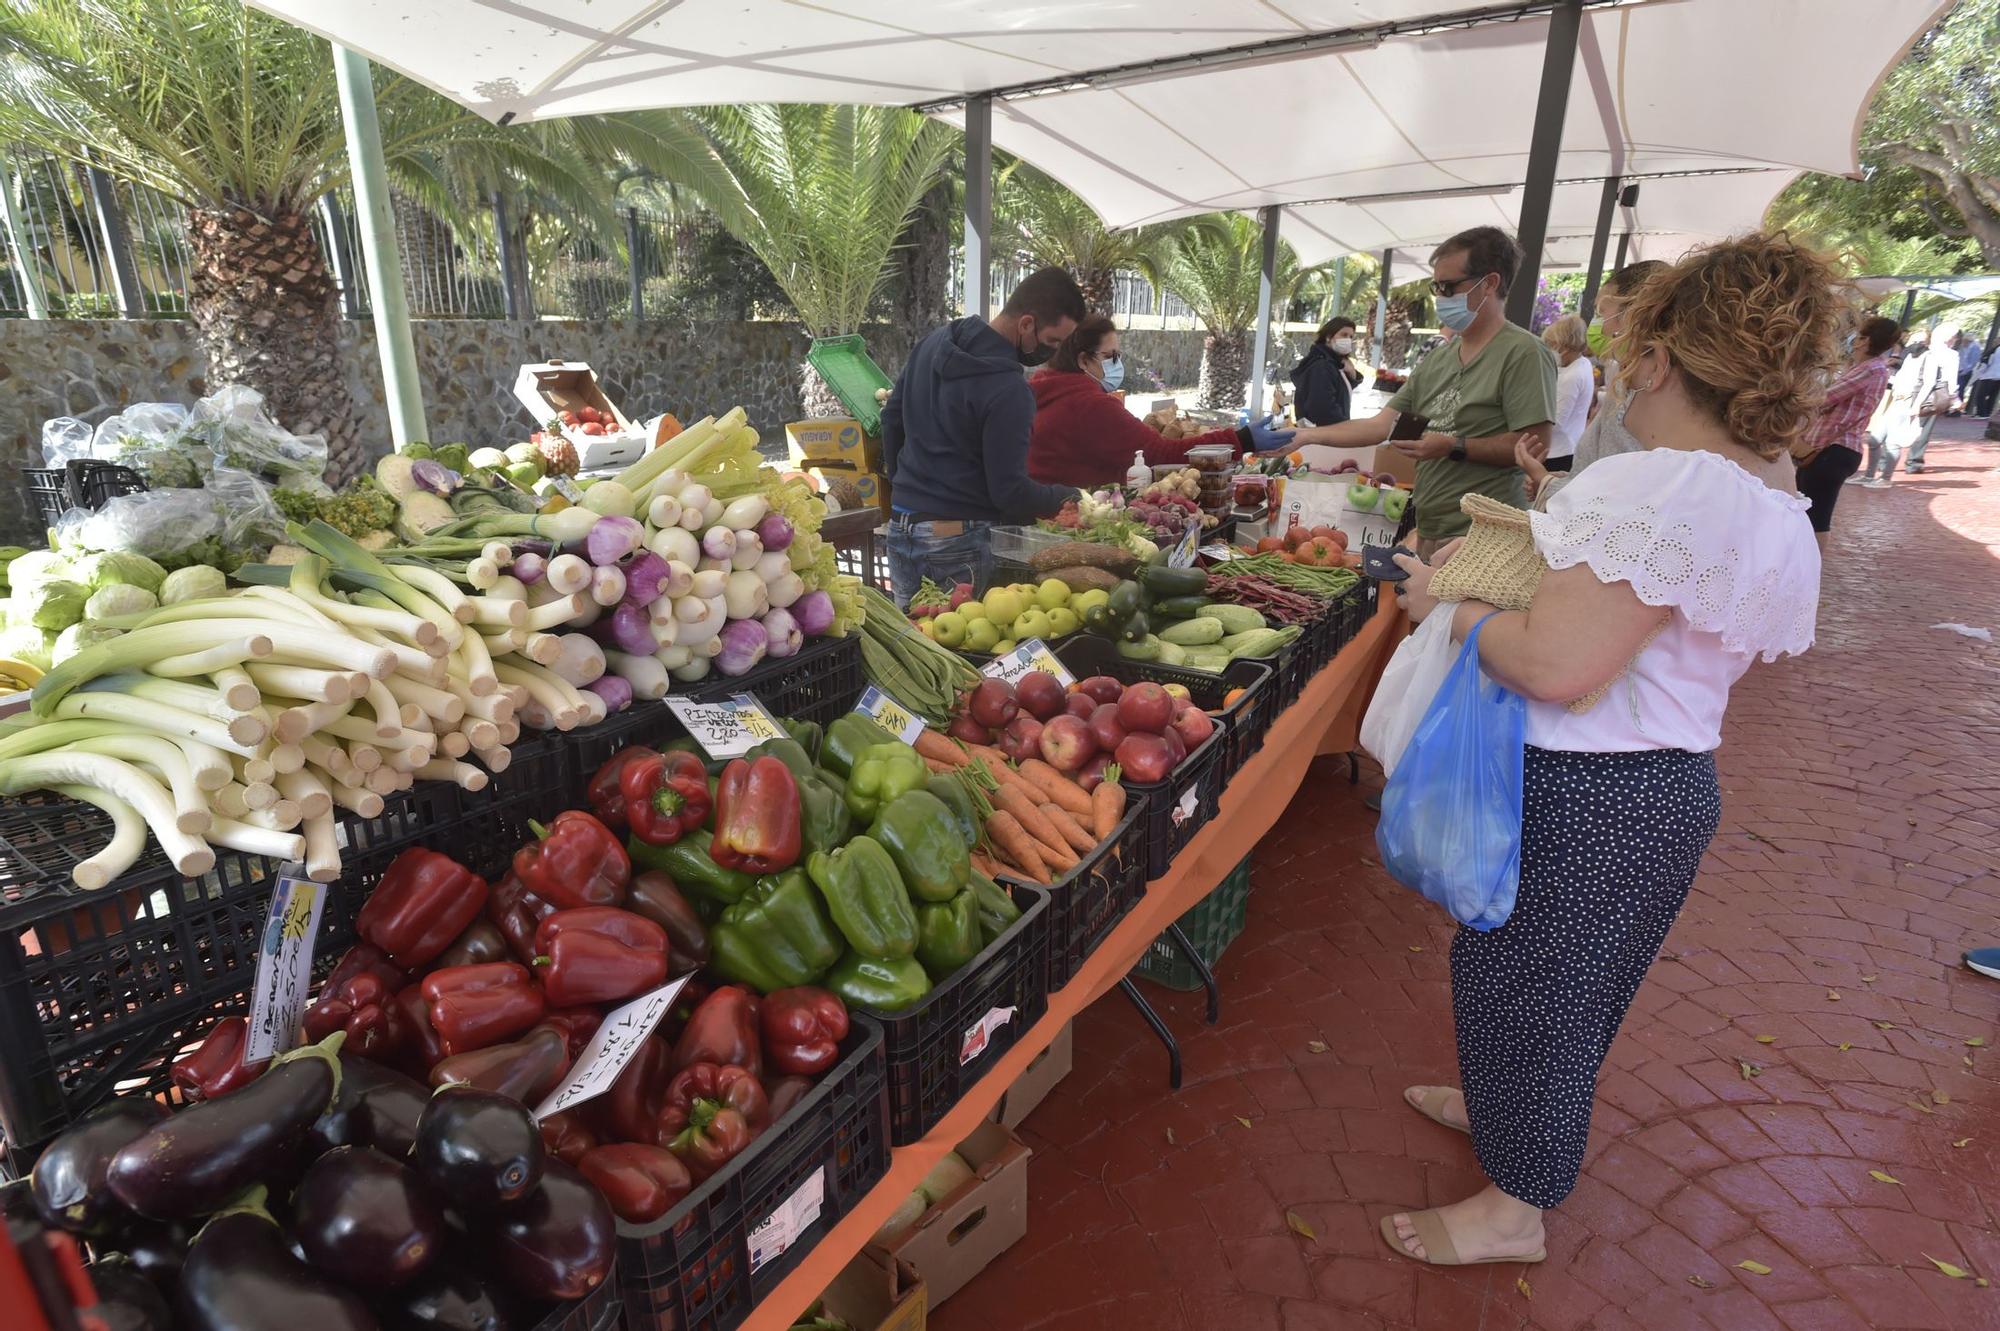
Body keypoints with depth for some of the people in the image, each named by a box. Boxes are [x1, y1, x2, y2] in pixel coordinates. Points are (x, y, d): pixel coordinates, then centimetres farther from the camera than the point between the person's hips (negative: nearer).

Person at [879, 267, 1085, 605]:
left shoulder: (933, 343, 5)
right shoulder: (1009, 393, -21)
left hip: (900, 526, 8)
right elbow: (1009, 492, -18)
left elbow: (891, 417, 15)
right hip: (956, 541, -8)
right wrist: (1069, 497, -2)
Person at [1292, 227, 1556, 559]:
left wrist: (1454, 447, -17)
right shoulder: (1438, 358, 16)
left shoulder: (1522, 353, -7)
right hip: (1427, 532, 7)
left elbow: (1535, 445, -13)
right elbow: (1382, 425, 13)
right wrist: (1307, 436, 7)